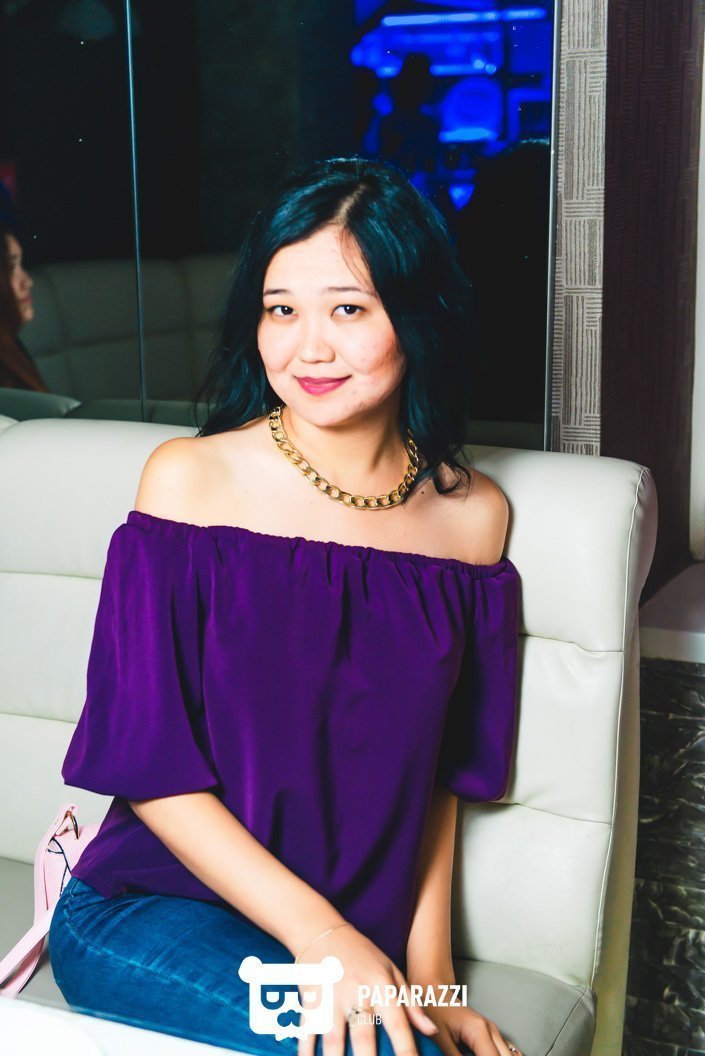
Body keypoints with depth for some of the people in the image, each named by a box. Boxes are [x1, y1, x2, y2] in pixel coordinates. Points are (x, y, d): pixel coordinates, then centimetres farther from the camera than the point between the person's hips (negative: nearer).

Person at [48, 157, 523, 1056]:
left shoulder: (473, 516, 2)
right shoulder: (190, 479, -8)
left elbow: (441, 771, 10)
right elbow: (147, 761, -10)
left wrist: (428, 963, 0)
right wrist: (317, 934, -17)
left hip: (353, 936, 3)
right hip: (154, 908, -2)